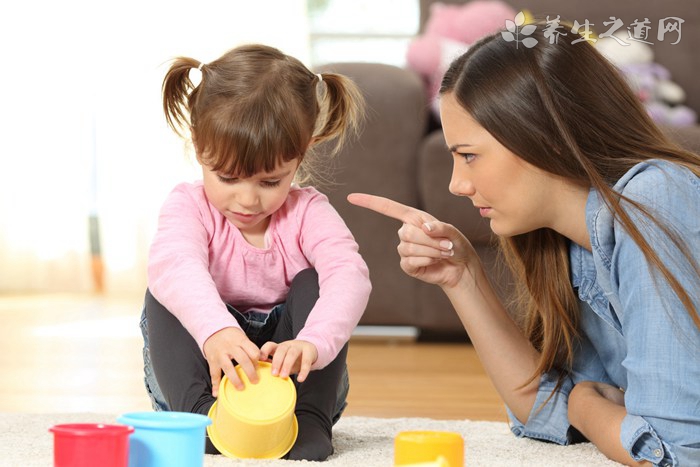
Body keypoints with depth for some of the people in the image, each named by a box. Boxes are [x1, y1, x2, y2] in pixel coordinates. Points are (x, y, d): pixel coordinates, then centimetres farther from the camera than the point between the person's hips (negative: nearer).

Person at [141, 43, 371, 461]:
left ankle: (310, 418, -25)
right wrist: (215, 330, -60)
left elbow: (348, 275, -31)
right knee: (165, 291, -22)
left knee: (313, 283, -22)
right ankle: (199, 410, -29)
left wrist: (313, 344, -53)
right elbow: (174, 264, -37)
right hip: (208, 375, 0)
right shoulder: (189, 206, -13)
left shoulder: (307, 213, -10)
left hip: (289, 380, 1)